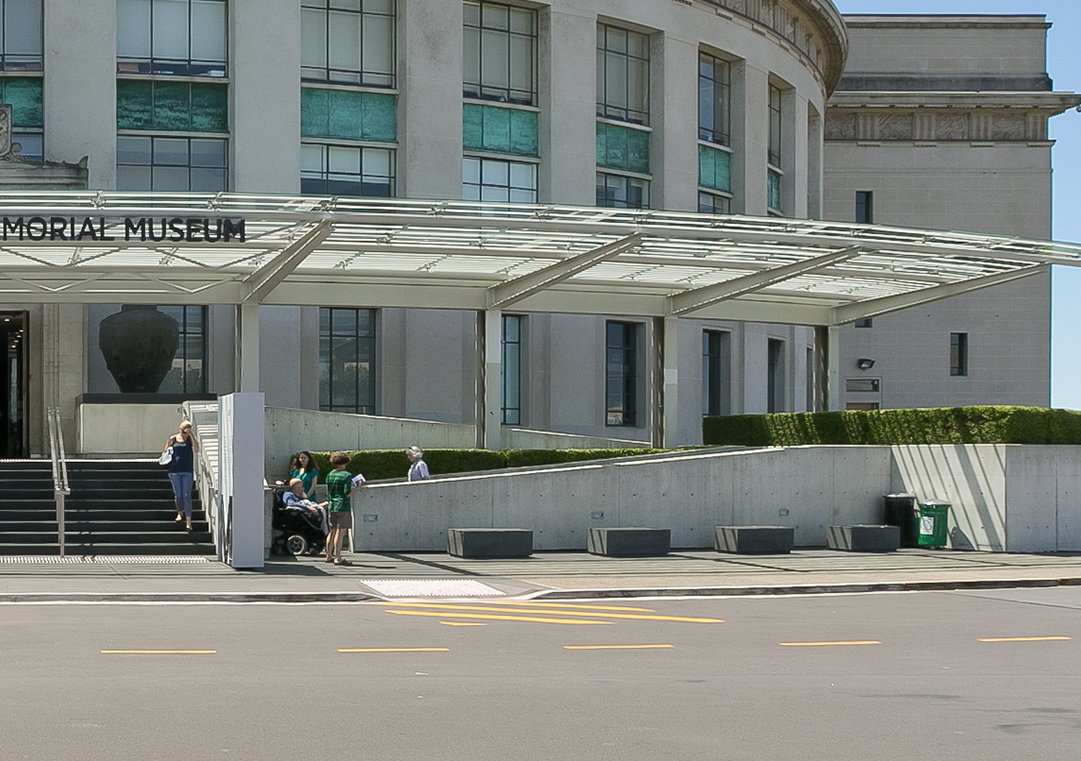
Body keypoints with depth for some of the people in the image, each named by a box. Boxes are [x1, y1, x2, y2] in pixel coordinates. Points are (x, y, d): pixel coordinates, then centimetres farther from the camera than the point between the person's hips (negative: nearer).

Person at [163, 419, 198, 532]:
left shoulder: (190, 438, 3)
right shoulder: (173, 439, 4)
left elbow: (196, 450, -13)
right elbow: (164, 452, 13)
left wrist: (192, 436, -16)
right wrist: (165, 454, -10)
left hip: (187, 471, -1)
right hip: (174, 470, 1)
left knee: (187, 496, -7)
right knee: (178, 495, 5)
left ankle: (188, 521, -8)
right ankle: (180, 513, 35)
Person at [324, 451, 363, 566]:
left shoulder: (329, 475, 9)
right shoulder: (346, 475, -10)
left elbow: (328, 492, 14)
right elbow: (347, 493, -14)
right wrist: (357, 488, -1)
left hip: (331, 506, 7)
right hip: (343, 506, -7)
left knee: (332, 531, 16)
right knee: (340, 532, -7)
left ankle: (328, 556, 23)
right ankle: (337, 558, -10)